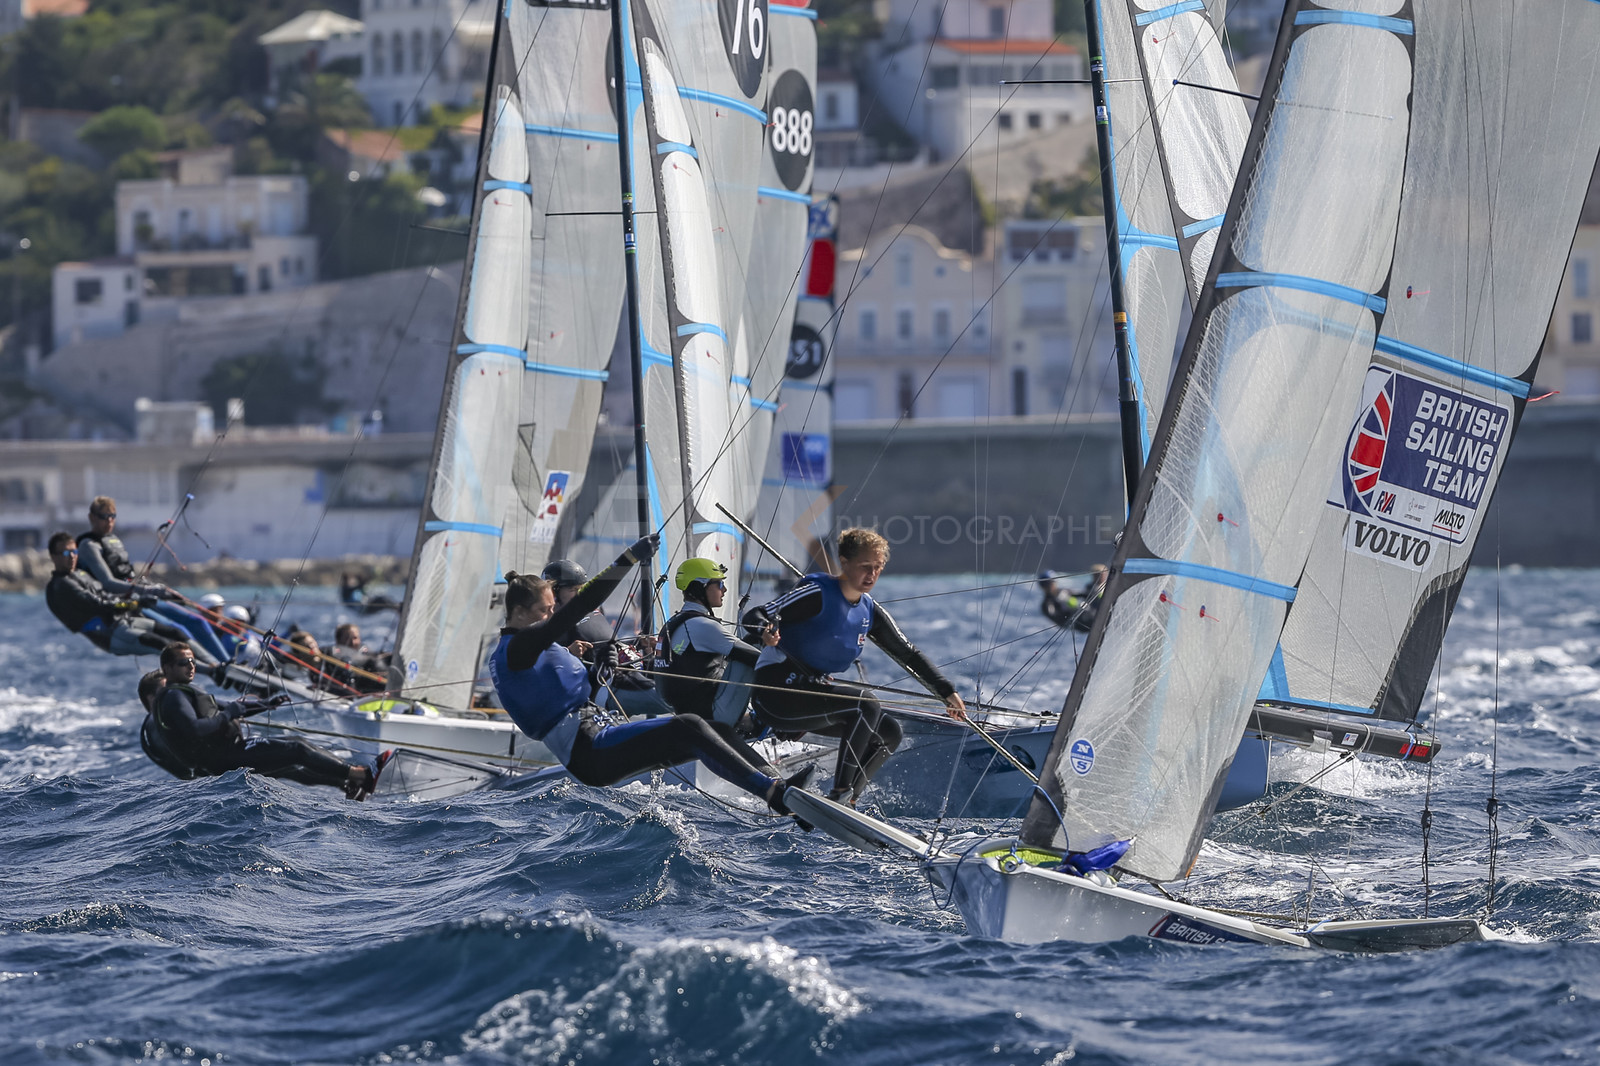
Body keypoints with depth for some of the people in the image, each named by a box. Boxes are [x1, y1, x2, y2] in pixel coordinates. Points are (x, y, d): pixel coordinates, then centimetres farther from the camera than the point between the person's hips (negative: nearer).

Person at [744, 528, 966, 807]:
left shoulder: (870, 613, 10)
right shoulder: (818, 594, -13)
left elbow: (908, 655, 18)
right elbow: (755, 616, -19)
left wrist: (948, 693, 13)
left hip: (813, 692, 9)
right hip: (778, 690, -9)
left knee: (889, 732, 2)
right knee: (866, 703, -26)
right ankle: (839, 793, -22)